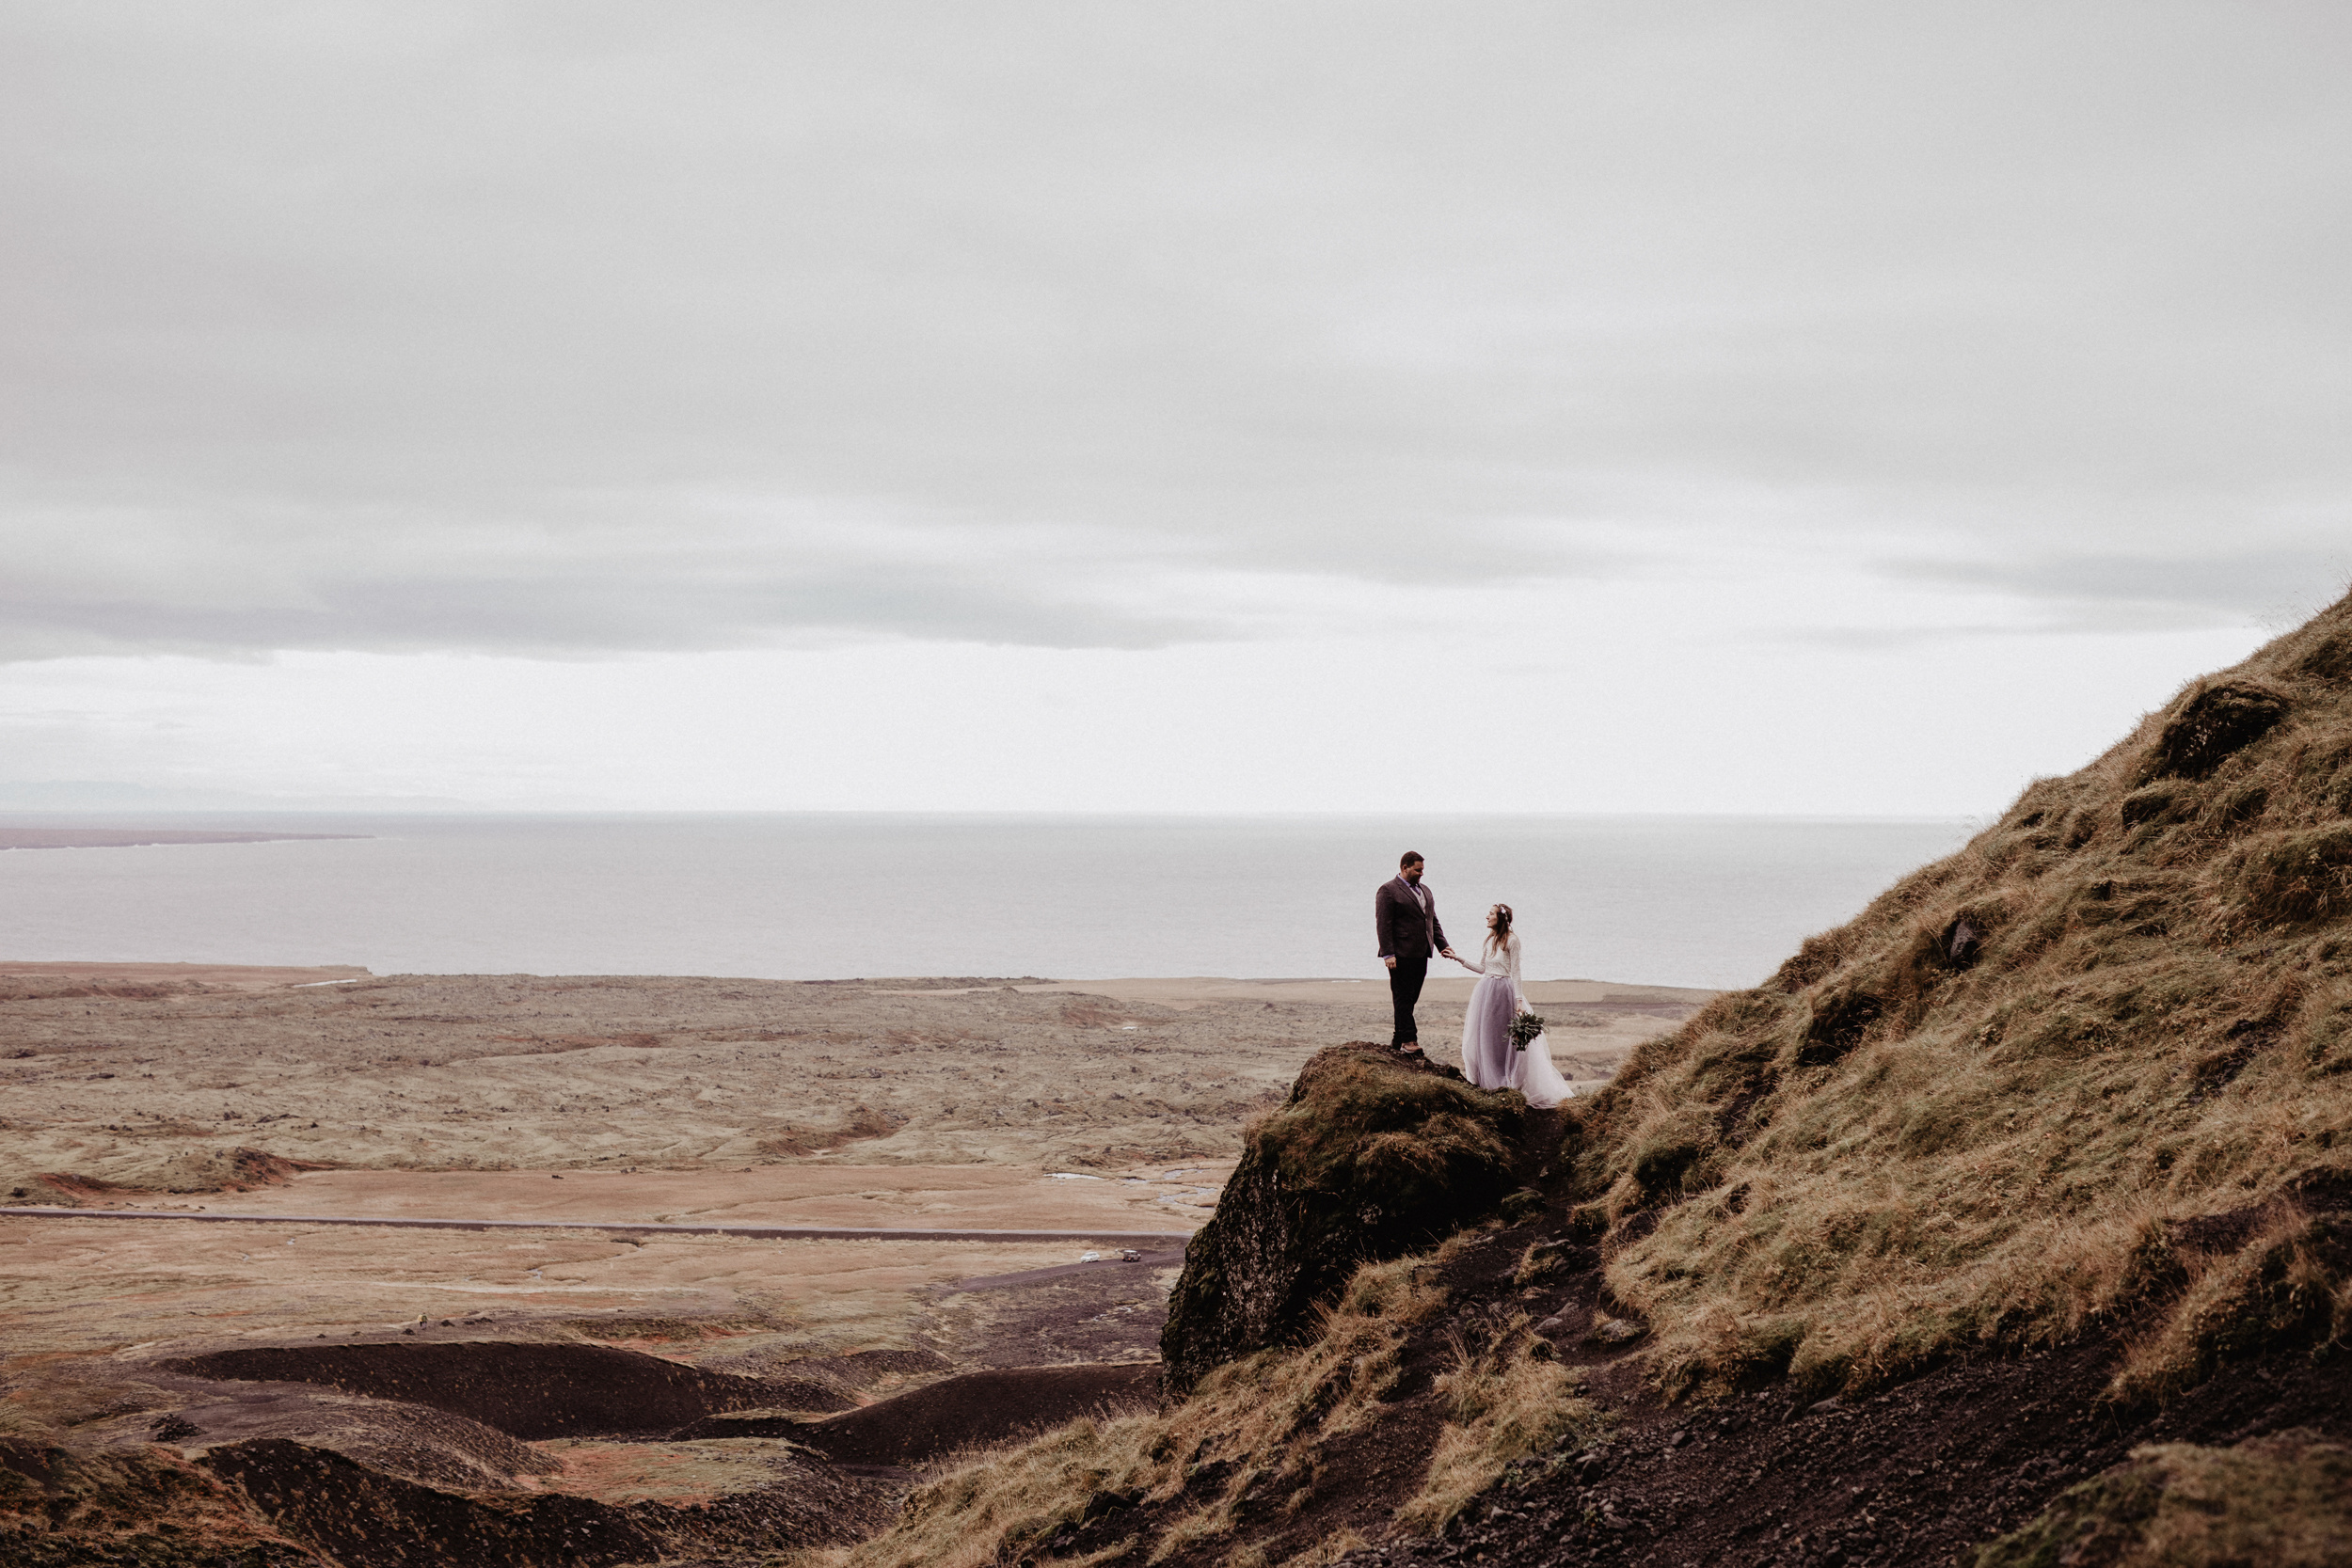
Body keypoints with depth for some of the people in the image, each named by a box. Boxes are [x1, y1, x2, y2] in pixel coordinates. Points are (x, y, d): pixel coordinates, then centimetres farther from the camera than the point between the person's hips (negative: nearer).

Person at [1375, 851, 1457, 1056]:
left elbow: (1433, 922, 23)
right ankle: (1408, 1040, -9)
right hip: (1401, 955, -7)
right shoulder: (1388, 891, -5)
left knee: (1410, 998, 7)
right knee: (1403, 998, -7)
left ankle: (1399, 1039, 13)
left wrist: (1443, 946, 10)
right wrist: (1388, 954, -17)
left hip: (1421, 955, 7)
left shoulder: (1425, 891, 20)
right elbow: (1383, 924, -11)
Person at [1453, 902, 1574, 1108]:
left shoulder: (1511, 940, -9)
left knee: (1504, 1035, -2)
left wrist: (1519, 999, -12)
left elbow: (1515, 972, -9)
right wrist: (1459, 959, 15)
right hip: (1486, 990, 7)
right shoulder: (1490, 940, 11)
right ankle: (1490, 1077, 18)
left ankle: (1509, 1079, 6)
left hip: (1504, 990, -7)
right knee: (1485, 1034, 8)